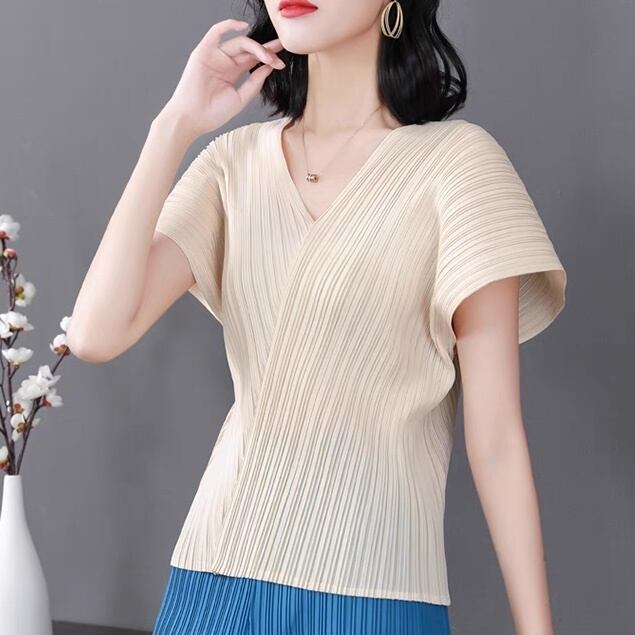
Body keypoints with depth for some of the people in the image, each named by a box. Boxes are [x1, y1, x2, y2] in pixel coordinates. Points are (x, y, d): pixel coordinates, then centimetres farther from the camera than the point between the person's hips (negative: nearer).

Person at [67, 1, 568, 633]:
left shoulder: (457, 159, -8)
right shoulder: (235, 161, 4)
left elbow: (496, 441, -8)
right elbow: (96, 336, -9)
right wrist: (174, 125, -9)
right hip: (216, 573, 4)